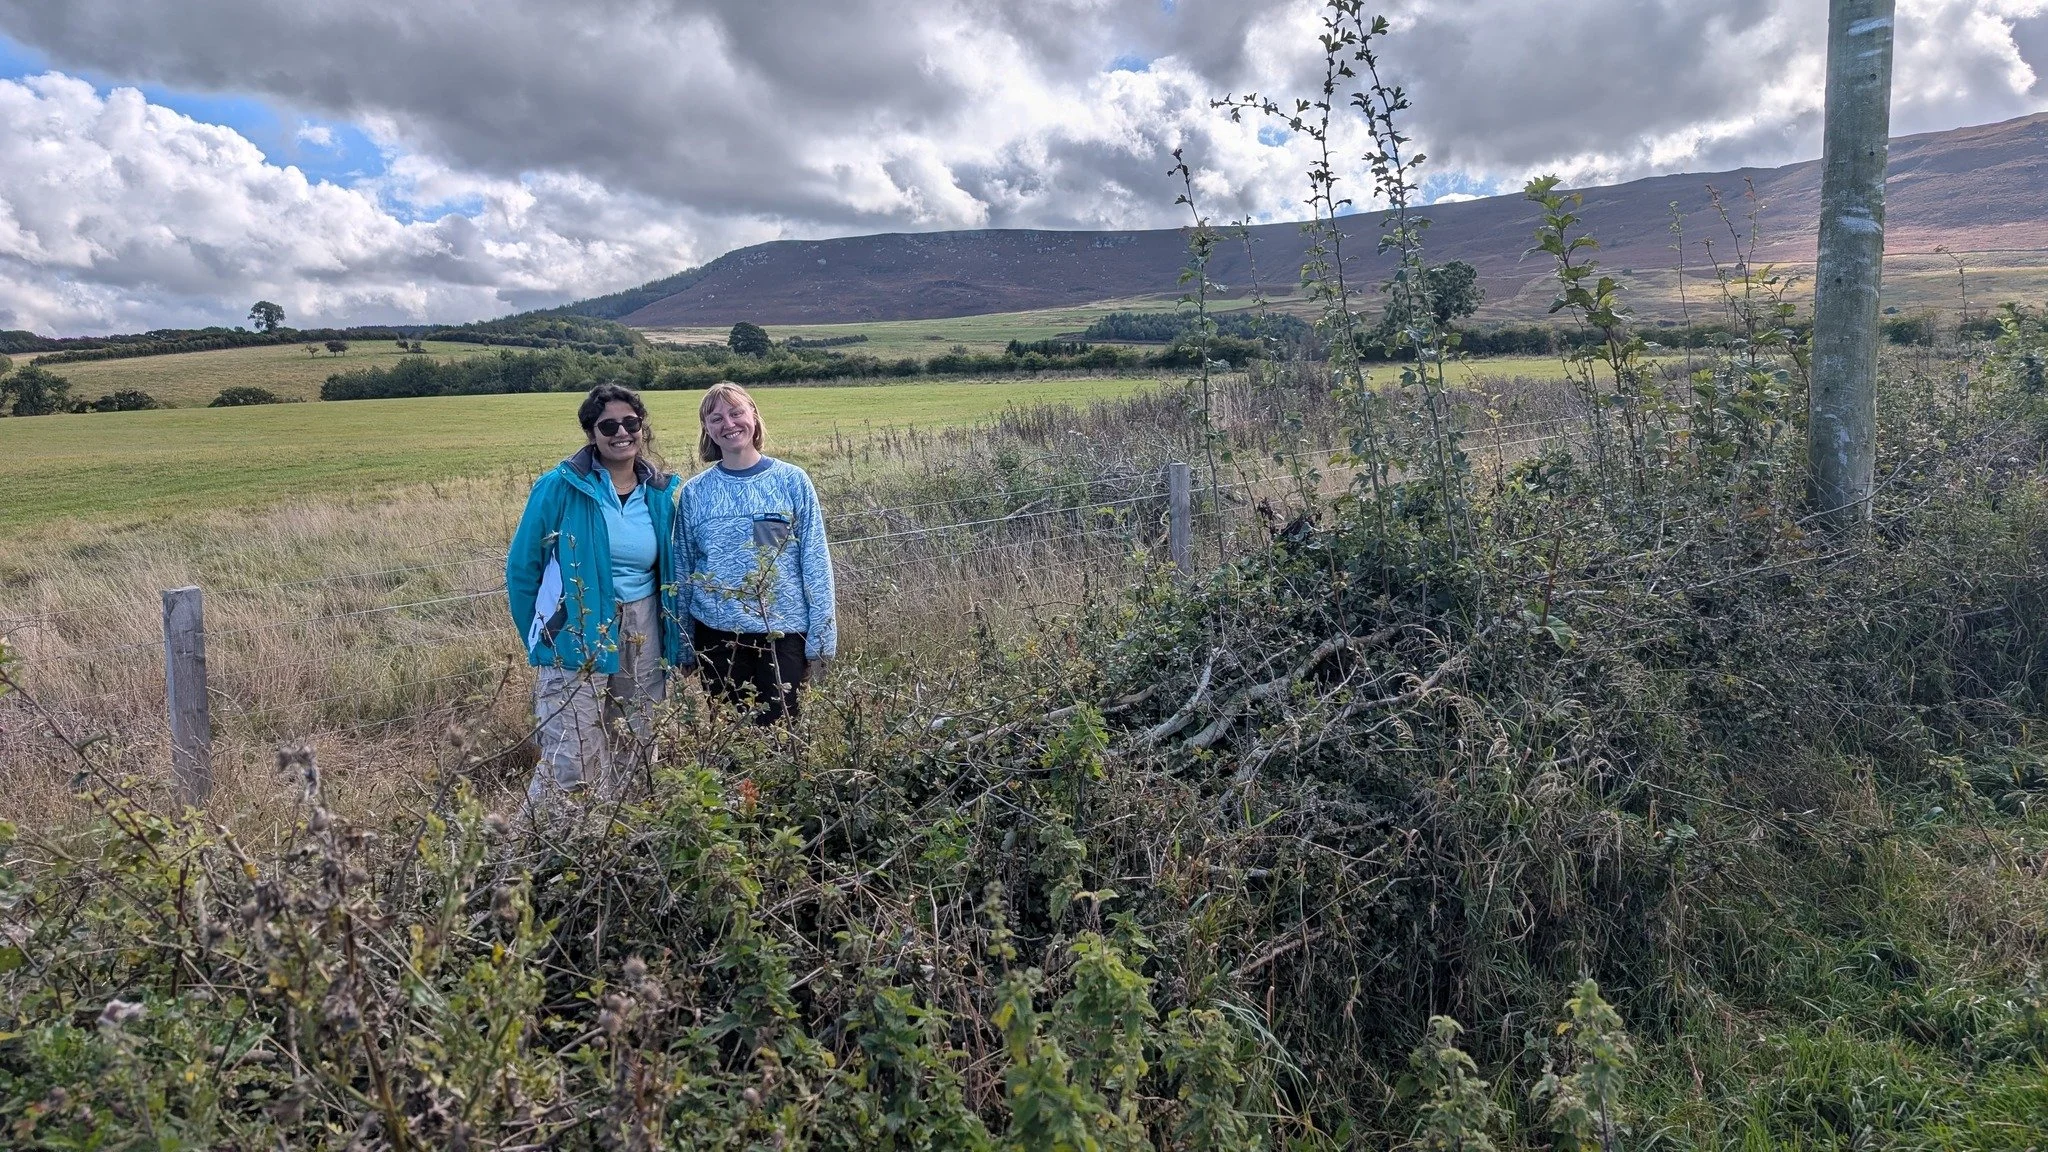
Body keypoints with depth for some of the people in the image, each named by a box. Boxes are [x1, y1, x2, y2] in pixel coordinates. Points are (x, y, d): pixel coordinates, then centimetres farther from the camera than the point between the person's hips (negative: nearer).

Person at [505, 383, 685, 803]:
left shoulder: (662, 492, 5)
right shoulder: (559, 487, -8)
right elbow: (522, 569, -1)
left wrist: (674, 644, 13)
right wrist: (542, 639, 3)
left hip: (643, 642, 5)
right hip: (577, 641, -5)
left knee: (635, 760, 14)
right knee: (569, 768, -8)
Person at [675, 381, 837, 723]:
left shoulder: (792, 481, -2)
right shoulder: (695, 492, 3)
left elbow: (815, 562, -3)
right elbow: (683, 569, 8)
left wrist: (820, 636, -6)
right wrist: (683, 643, 9)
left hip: (783, 631, -2)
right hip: (716, 634, 2)